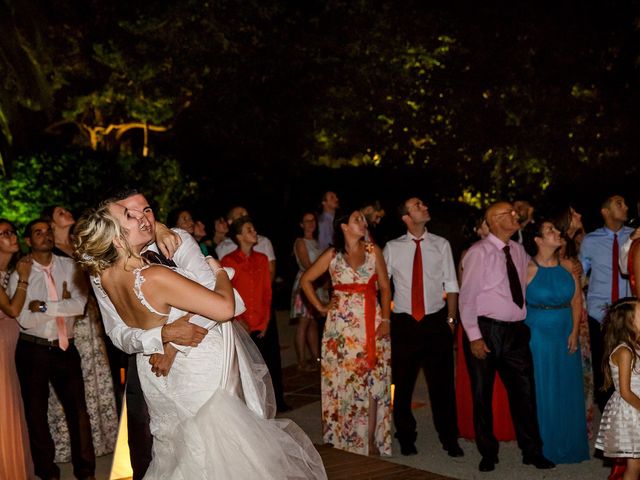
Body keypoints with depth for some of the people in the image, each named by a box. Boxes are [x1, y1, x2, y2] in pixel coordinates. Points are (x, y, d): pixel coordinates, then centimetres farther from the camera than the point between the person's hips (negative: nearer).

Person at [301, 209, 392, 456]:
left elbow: (385, 287, 5)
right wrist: (320, 307, 6)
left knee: (373, 382, 1)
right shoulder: (332, 255, 2)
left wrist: (385, 319, -4)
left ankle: (371, 441, 10)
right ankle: (344, 442, 13)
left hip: (373, 323, 1)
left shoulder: (373, 251, 6)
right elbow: (305, 280, 11)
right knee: (344, 382, 2)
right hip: (343, 324, -1)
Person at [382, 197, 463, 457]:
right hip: (403, 323, 0)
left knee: (442, 383, 5)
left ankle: (449, 440, 20)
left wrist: (451, 319, -1)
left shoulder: (441, 245, 3)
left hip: (436, 321, 0)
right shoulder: (392, 248, 1)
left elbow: (451, 286, 5)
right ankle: (406, 439, 26)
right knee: (402, 384, 8)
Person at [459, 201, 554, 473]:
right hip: (486, 330, -5)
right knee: (482, 395, 7)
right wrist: (474, 336, -14)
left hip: (516, 331, 5)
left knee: (525, 392, 7)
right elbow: (467, 297, -11)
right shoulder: (479, 252, -9)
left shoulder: (519, 251, 9)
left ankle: (532, 451, 21)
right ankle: (488, 454, 21)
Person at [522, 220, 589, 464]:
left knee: (567, 390, 11)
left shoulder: (567, 266, 1)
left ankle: (569, 444, 28)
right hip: (537, 335, -4)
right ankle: (545, 446, 20)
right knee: (542, 391, 4)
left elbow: (577, 301, 5)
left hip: (566, 336, 4)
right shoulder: (527, 269, -12)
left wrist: (575, 332, -3)